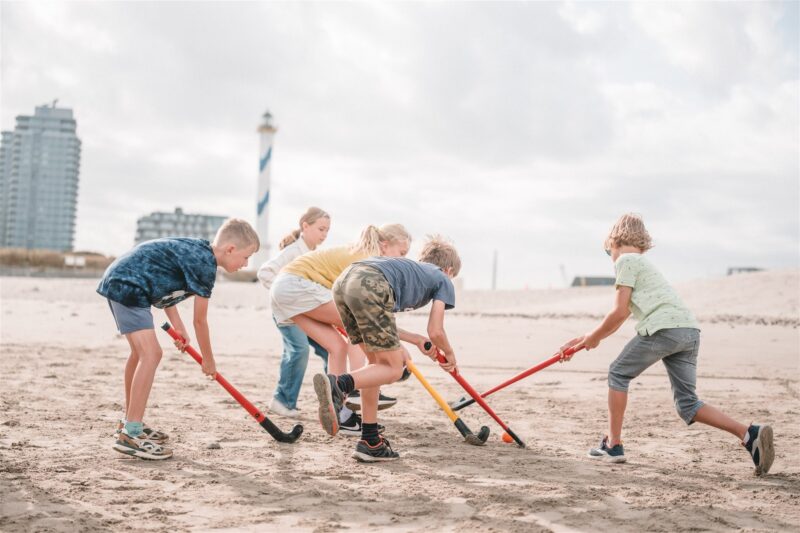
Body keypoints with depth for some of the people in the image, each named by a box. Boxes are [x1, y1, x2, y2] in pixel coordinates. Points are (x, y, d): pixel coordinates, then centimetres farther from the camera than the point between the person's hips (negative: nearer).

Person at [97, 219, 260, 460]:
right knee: (151, 353, -17)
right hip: (127, 286, -11)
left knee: (141, 352, 22)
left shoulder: (197, 250, 12)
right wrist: (209, 361, 4)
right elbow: (200, 321, -10)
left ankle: (130, 423, 35)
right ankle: (130, 435, -16)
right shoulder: (205, 264, -16)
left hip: (118, 280, 11)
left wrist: (178, 327, 10)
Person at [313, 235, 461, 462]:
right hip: (371, 286, -7)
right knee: (393, 369, 3)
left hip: (342, 282, 7)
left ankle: (370, 442, 19)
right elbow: (435, 332, 17)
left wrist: (417, 340, 48)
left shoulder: (409, 268, 41)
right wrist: (450, 355, 38)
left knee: (379, 363, 19)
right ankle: (338, 385, -24)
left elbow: (377, 326, 37)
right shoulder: (443, 281, 25)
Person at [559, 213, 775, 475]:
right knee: (687, 404, 9)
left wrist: (593, 337, 14)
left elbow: (619, 313, -2)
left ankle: (613, 445, 12)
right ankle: (750, 434, -6)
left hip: (663, 327, -8)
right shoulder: (641, 261, 34)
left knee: (618, 373, 10)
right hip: (690, 329, 8)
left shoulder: (626, 260, 6)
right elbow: (618, 321, 36)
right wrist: (582, 340, 39)